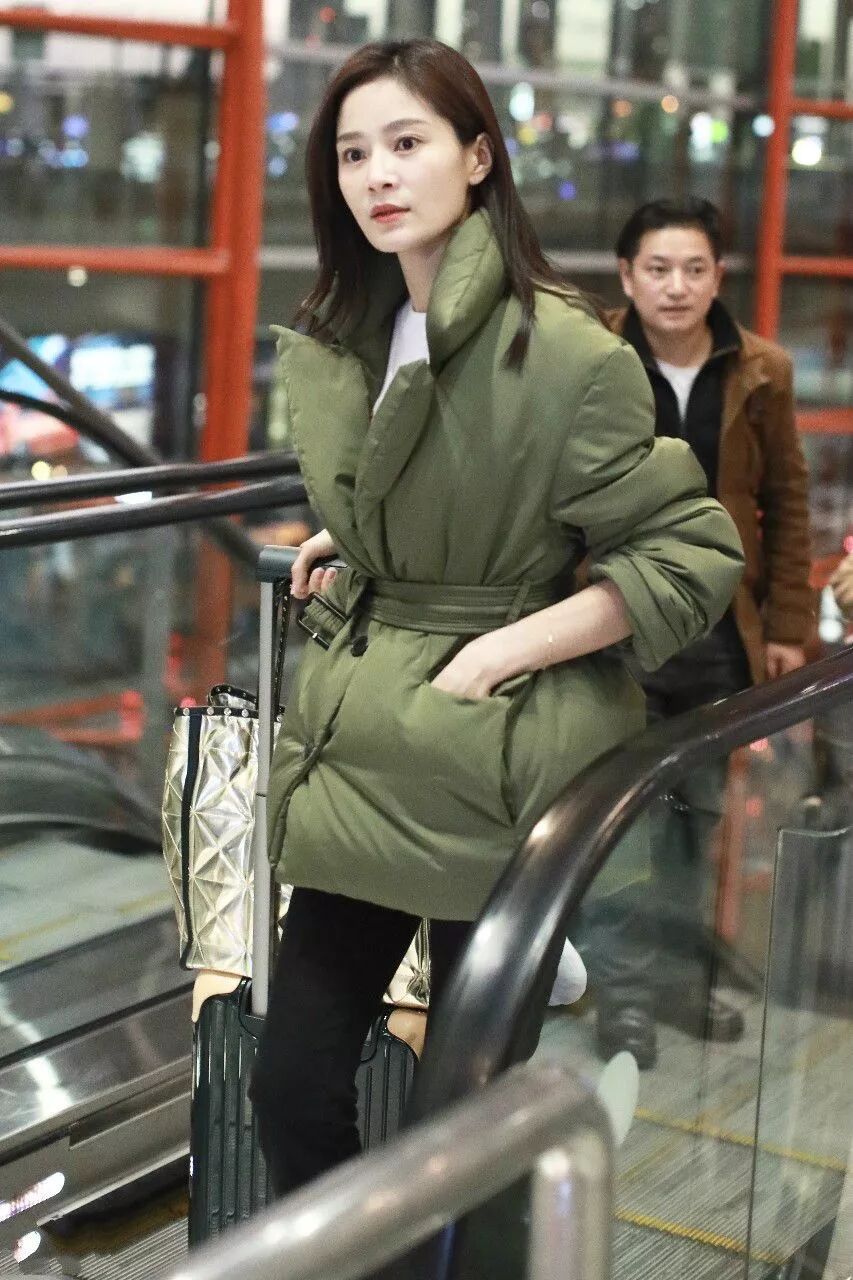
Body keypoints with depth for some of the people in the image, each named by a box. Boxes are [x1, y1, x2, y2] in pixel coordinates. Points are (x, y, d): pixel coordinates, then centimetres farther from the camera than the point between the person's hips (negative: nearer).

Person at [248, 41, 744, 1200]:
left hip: (498, 765, -6)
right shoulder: (340, 343, 9)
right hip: (363, 752, 7)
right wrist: (349, 554, 9)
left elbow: (695, 554, -13)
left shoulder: (563, 349, -15)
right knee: (293, 1088, 8)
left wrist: (501, 653, -16)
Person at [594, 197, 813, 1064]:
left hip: (719, 631, 3)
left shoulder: (761, 374, 1)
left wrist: (787, 625, 3)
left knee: (698, 810, 12)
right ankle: (623, 991, 12)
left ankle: (680, 975, 27)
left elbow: (785, 505, 6)